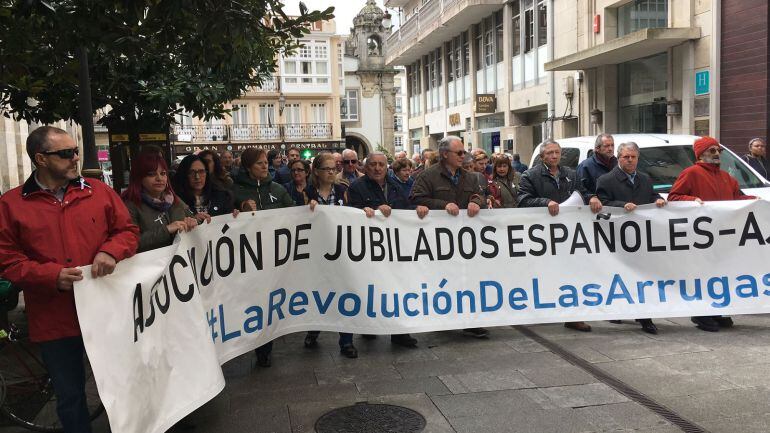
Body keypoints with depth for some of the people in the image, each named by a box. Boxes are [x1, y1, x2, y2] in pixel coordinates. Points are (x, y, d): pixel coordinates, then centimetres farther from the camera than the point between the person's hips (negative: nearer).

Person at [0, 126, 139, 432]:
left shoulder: (99, 192, 3)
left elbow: (129, 231, 6)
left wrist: (110, 251, -15)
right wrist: (52, 275, -17)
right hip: (55, 320, -1)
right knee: (70, 397, 14)